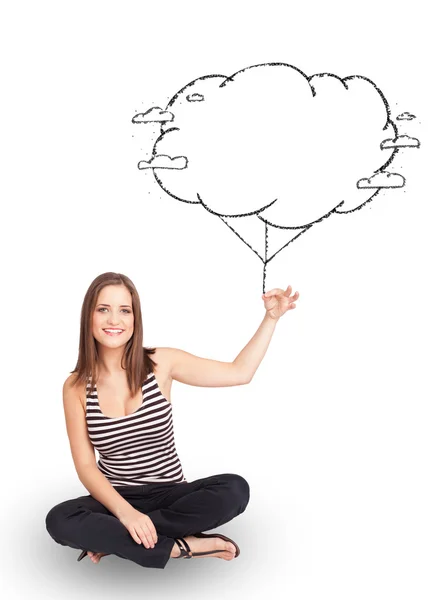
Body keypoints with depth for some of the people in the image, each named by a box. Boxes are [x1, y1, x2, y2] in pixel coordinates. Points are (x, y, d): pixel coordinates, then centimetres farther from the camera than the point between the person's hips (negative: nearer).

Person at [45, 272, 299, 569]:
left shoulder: (161, 363, -6)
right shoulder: (76, 387, -5)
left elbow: (240, 372, 0)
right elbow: (85, 466, -8)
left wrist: (271, 317, -6)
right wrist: (125, 512, -24)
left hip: (170, 494, 1)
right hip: (116, 499, -1)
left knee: (235, 489, -28)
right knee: (60, 521, -31)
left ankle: (111, 538, -18)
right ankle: (181, 547, -19)